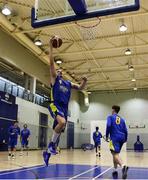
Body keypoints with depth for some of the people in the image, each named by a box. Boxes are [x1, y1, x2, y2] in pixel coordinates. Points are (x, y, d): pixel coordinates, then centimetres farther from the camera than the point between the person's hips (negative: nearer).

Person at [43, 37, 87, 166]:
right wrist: (51, 47, 0)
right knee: (62, 122, -32)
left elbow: (80, 88, 26)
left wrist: (84, 81, 5)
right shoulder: (54, 78, 9)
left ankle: (48, 152, 19)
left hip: (64, 107, 6)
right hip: (55, 105, -6)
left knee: (59, 129, 5)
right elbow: (51, 63, 1)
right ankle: (52, 144, -12)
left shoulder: (68, 83, 24)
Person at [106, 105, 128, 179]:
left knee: (115, 154, -16)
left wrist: (107, 136, -2)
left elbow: (108, 126, -12)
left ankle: (123, 166, -42)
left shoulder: (110, 117, 5)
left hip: (114, 138, -6)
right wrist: (125, 139, 27)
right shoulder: (122, 119, 20)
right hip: (121, 138, 6)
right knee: (115, 153, 20)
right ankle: (115, 170, 23)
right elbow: (125, 130, 16)